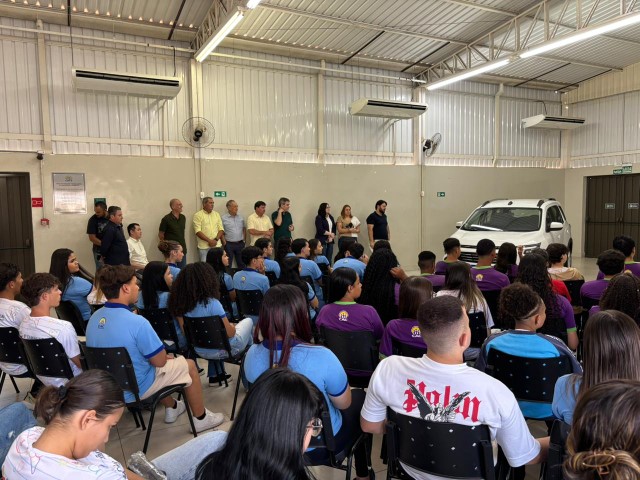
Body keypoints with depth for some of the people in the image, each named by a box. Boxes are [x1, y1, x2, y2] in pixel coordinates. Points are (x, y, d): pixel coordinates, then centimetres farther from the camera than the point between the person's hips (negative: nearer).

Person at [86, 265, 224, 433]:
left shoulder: (94, 317, -4)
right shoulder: (136, 322, -30)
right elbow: (160, 361, -19)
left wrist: (158, 355, 9)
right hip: (134, 389, -7)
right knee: (189, 365, 10)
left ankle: (171, 408, 46)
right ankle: (201, 418, 24)